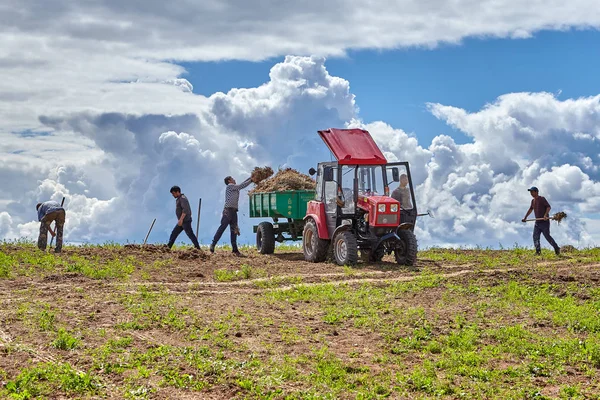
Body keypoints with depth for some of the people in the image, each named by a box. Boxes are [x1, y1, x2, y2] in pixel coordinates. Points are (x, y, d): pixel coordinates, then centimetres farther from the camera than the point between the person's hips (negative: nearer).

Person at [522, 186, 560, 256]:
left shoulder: (542, 199, -8)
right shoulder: (533, 201, 15)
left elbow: (548, 207, -17)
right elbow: (530, 209, 30)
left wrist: (545, 215, -31)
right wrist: (525, 218, 28)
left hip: (544, 222, -8)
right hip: (537, 222, 8)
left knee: (547, 236, -6)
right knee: (535, 236, -4)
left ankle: (557, 248, 8)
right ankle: (538, 251, -7)